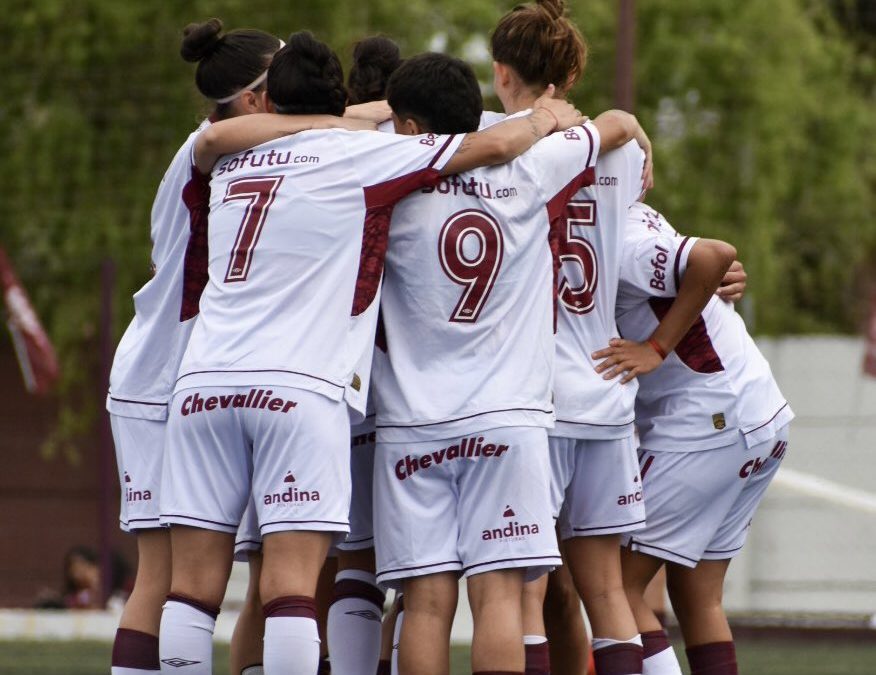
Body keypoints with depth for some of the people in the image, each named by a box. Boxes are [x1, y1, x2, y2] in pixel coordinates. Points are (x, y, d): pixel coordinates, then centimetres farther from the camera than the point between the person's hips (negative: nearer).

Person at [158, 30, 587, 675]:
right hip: (299, 386, -4)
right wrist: (547, 118, 27)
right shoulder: (359, 154, 5)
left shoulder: (232, 163, 17)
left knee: (195, 584, 4)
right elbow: (494, 145, 5)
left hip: (204, 380, 4)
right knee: (292, 582, -8)